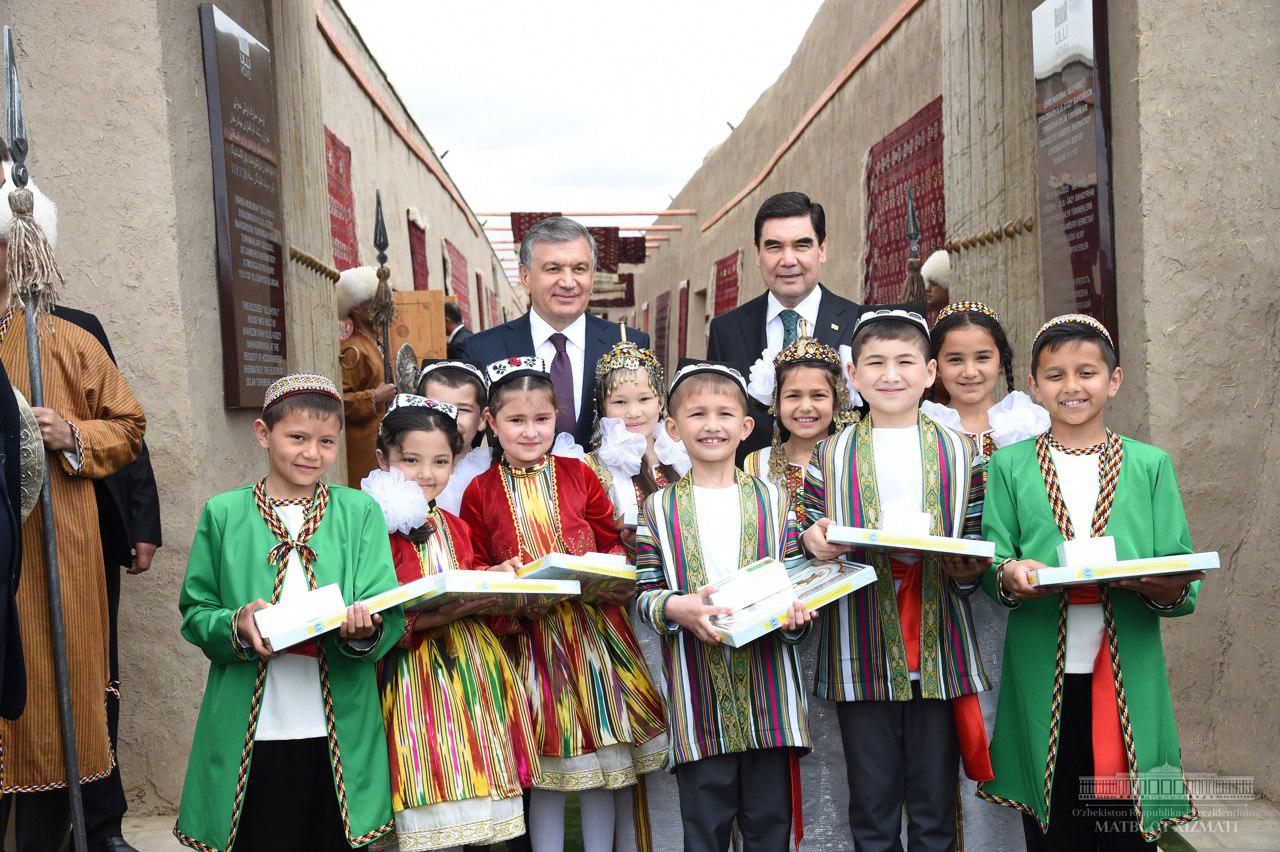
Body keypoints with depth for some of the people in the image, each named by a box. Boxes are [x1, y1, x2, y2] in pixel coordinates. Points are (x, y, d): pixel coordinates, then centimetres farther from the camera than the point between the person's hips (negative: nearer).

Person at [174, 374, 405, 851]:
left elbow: (390, 615, -1)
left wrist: (366, 629, -23)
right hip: (251, 734, 0)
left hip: (340, 735, 1)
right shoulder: (224, 514, 4)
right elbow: (195, 613, 4)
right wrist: (238, 625, -16)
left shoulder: (360, 512, 5)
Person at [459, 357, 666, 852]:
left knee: (602, 756, 9)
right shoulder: (481, 492, 2)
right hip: (529, 637, -1)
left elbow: (614, 543, 7)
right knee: (545, 765, 7)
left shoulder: (579, 475, 4)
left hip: (594, 629, 1)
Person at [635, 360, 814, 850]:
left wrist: (796, 614, -11)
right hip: (698, 688, -1)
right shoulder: (660, 510, 3)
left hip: (768, 683, 1)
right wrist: (678, 608, -17)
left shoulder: (773, 501, 7)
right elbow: (646, 593, 2)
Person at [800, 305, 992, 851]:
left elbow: (975, 568, 10)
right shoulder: (830, 457, 5)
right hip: (862, 656, 0)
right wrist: (815, 542, -12)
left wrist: (967, 566, -12)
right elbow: (813, 543, 10)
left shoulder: (960, 453, 6)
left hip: (939, 653, 0)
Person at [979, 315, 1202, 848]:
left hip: (1128, 678, 0)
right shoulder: (1009, 465, 8)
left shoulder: (1151, 465, 8)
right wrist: (1010, 576, -18)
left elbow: (1185, 590, 4)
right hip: (1043, 679, 0)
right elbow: (990, 563, 4)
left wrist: (1162, 586, -18)